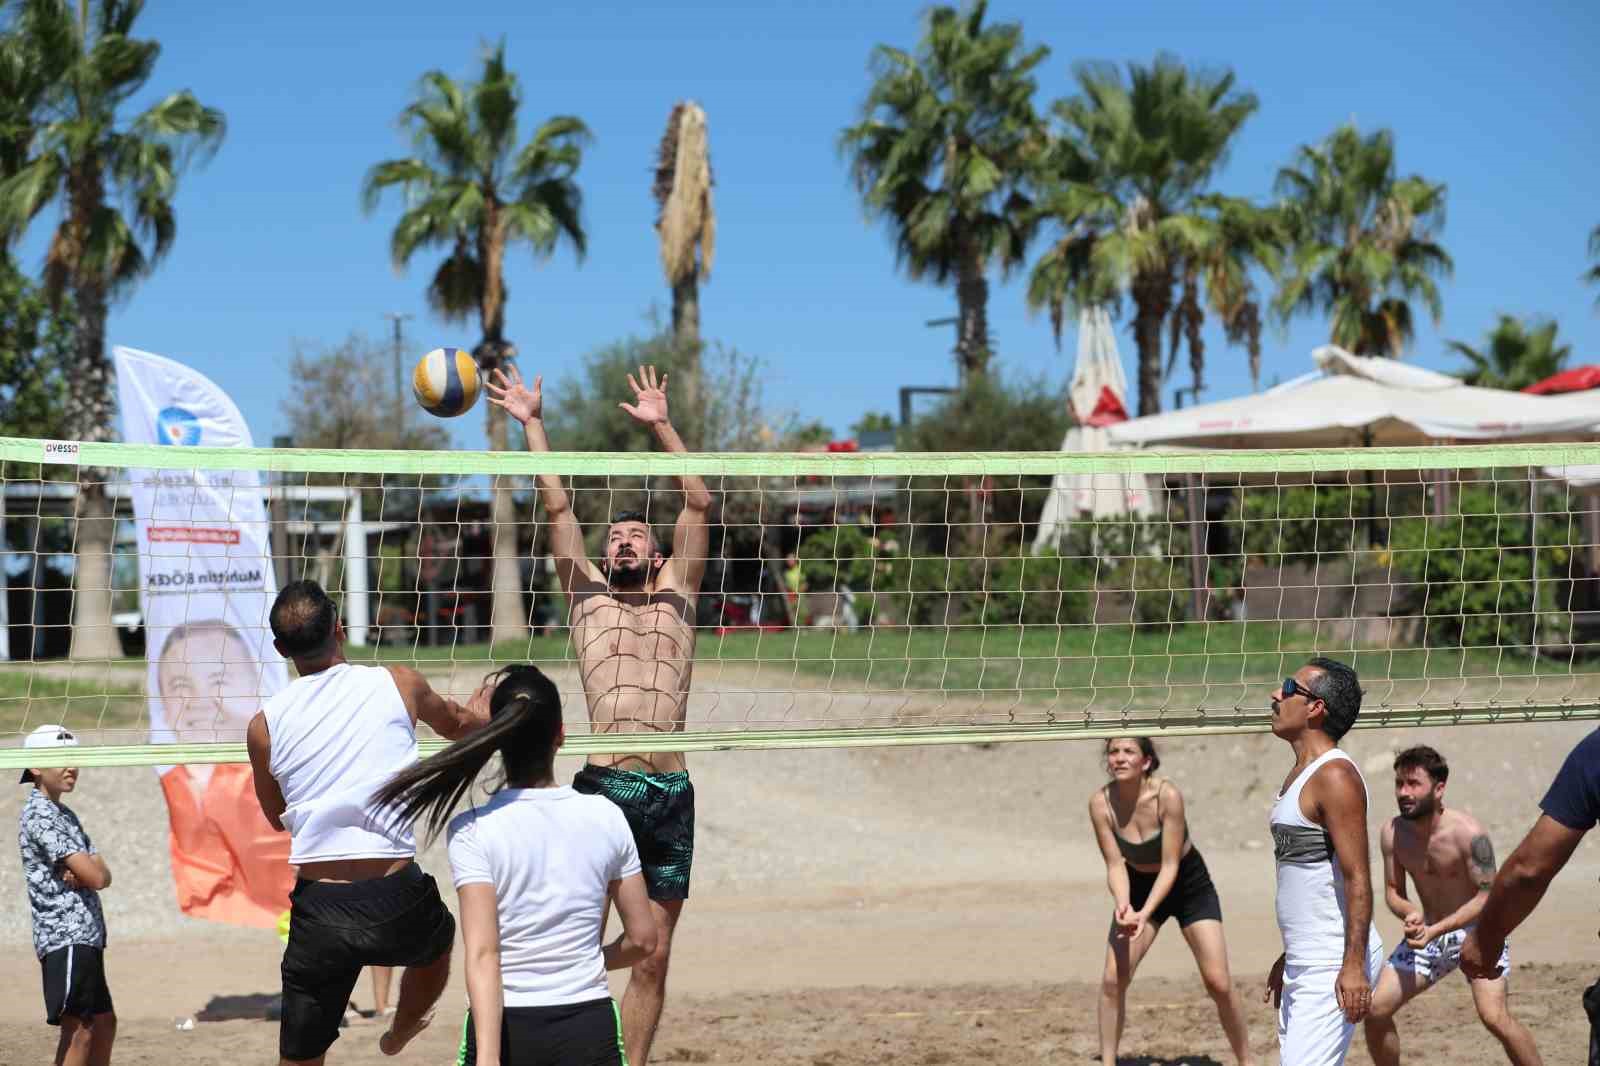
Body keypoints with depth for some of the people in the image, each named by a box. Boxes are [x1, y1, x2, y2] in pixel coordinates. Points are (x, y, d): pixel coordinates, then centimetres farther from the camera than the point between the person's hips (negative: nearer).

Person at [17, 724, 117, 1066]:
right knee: (78, 1031, -11)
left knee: (104, 1022, 17)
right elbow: (97, 877, -19)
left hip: (85, 936, 10)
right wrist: (95, 869, 3)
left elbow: (101, 874, 10)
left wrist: (85, 871, -11)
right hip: (67, 937, -10)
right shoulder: (40, 815, -12)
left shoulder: (65, 815, 18)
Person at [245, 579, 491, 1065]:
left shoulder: (265, 725, 1)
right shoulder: (399, 684, -1)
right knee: (438, 935, 36)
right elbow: (457, 725, 23)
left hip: (319, 909, 0)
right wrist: (479, 714, 46)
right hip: (397, 900, 0)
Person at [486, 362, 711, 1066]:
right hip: (602, 788, -2)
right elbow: (557, 506, 13)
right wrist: (532, 423, 14)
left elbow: (698, 502, 16)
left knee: (653, 956, 5)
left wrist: (660, 424, 17)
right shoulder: (587, 596, 16)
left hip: (672, 795, 2)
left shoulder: (675, 595, 18)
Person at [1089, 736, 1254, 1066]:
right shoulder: (1101, 803, -21)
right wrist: (1123, 906, -36)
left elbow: (1170, 866, -26)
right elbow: (1115, 865, -16)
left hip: (1189, 885, -2)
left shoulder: (1168, 796, -29)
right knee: (1113, 979, -10)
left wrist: (1145, 913, -38)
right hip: (1140, 885, 3)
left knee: (1218, 983, -6)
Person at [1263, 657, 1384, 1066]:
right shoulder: (1300, 774, 15)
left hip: (1333, 965, -10)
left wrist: (1354, 966, -25)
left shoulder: (1334, 776, -14)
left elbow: (1357, 878, -20)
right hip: (1304, 963, 10)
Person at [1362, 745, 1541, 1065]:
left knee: (1494, 1017, -24)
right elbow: (1392, 892, 0)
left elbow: (1489, 895, -23)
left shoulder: (1467, 832, -24)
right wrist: (1410, 914, -24)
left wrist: (1437, 930, -33)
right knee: (1375, 1010, -2)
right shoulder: (1393, 833, -9)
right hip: (1428, 933, 5)